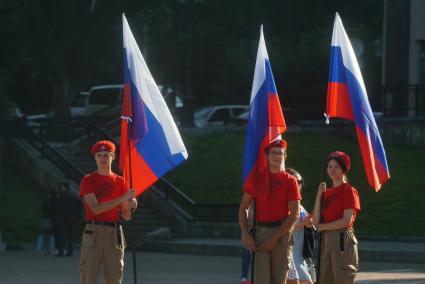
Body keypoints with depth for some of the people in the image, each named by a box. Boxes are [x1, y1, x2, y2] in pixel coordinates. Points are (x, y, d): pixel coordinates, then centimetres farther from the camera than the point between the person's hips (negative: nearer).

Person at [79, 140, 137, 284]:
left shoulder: (120, 182, 11)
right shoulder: (88, 180, 1)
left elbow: (126, 216, 11)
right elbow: (96, 209, -12)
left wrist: (130, 206, -13)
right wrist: (123, 198, -16)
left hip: (114, 233, 3)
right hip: (93, 232, -3)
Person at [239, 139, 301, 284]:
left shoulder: (290, 181, 4)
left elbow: (295, 214, -3)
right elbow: (243, 208, 9)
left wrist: (275, 237, -10)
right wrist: (245, 234, -5)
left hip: (282, 233, 0)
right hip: (260, 232, 1)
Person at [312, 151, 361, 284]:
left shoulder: (349, 191, -4)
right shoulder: (326, 192, 15)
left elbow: (346, 221, -14)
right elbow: (316, 222, 6)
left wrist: (323, 226, -4)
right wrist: (319, 195, 2)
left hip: (342, 240, -7)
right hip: (326, 240, 7)